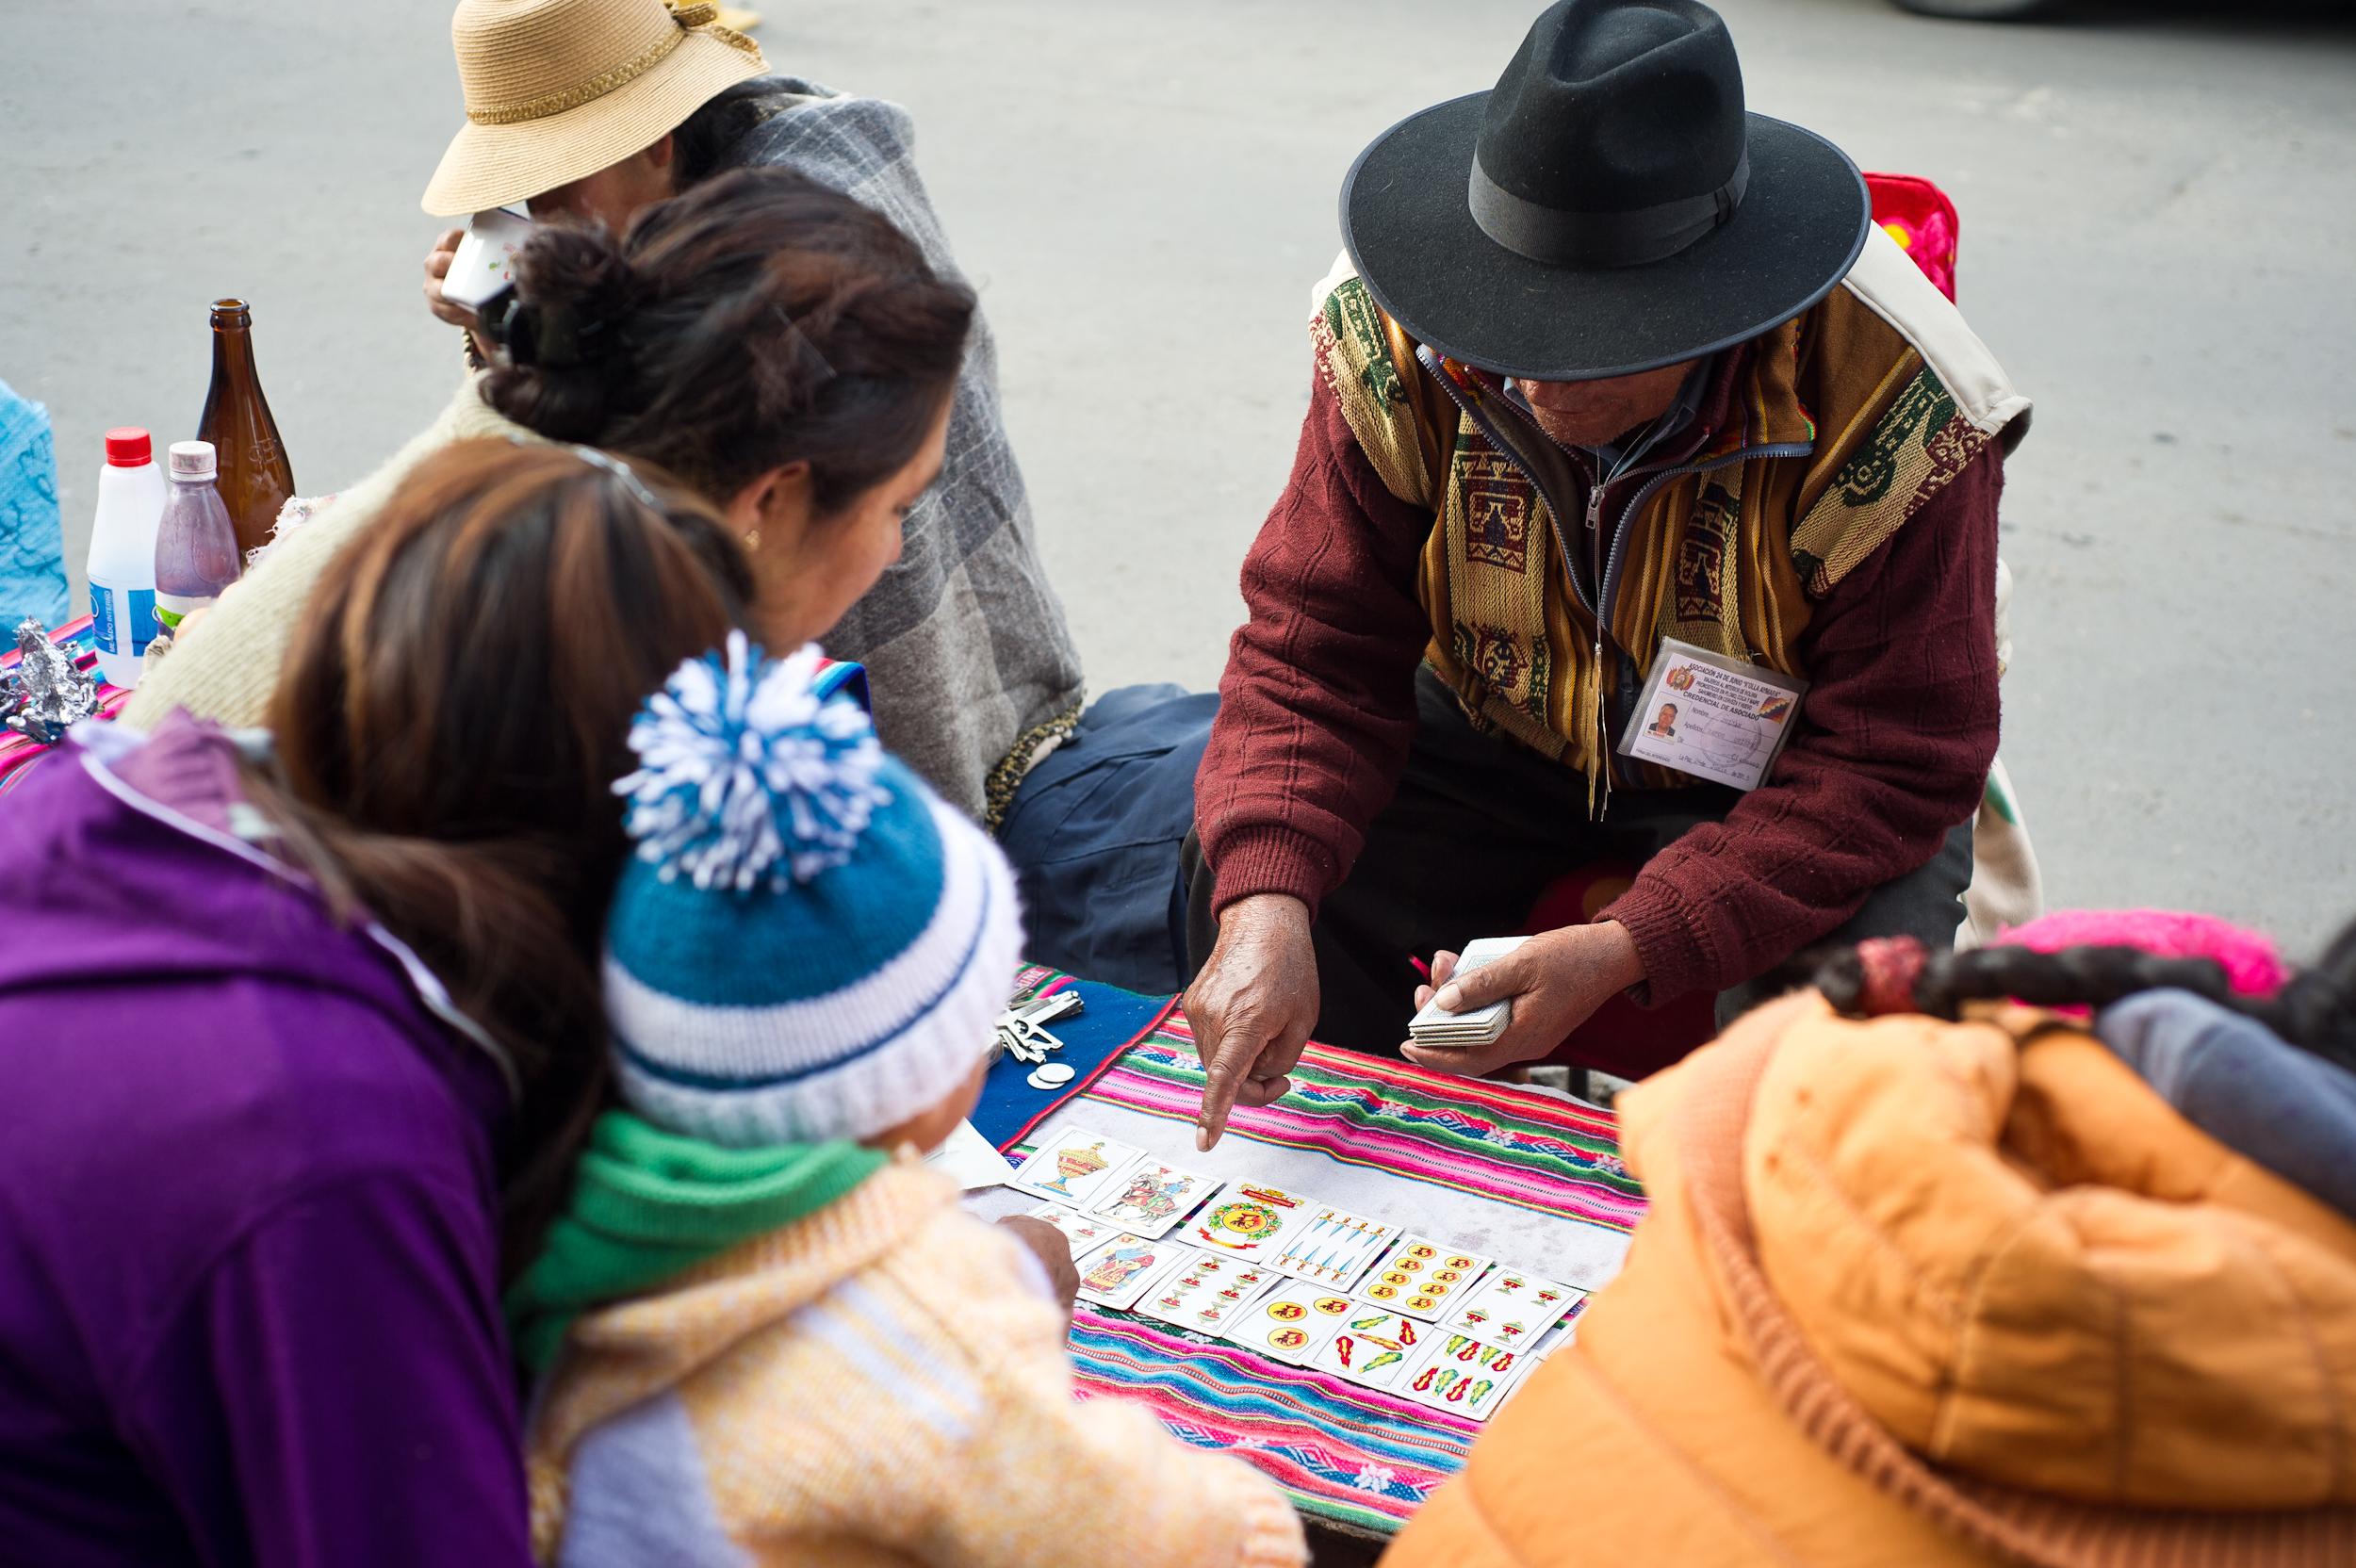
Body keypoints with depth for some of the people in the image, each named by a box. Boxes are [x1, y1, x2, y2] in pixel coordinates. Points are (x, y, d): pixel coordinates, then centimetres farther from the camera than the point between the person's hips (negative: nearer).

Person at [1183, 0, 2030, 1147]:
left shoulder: (1892, 408, -30)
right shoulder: (1392, 339, -21)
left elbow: (1893, 761, -25)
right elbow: (1315, 649, -17)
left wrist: (1625, 950, -36)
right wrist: (1267, 897, -37)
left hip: (1786, 773, -2)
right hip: (1494, 737, 3)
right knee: (1241, 889, -19)